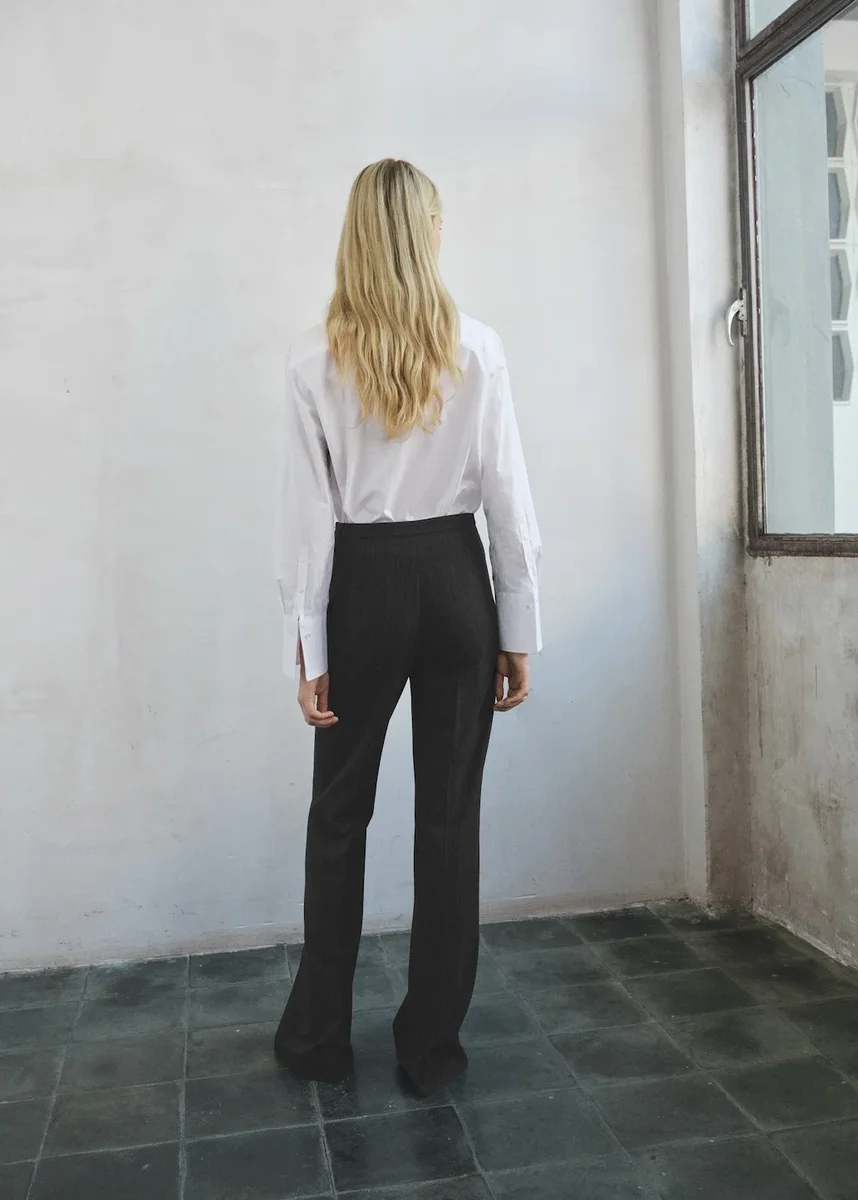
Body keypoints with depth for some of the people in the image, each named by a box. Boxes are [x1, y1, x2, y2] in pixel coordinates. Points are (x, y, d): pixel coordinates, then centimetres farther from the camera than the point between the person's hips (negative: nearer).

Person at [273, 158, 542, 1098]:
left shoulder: (316, 357, -5)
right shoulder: (476, 347, -3)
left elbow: (308, 510, -6)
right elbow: (507, 496, -3)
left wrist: (307, 645, -1)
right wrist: (518, 629, 4)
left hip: (363, 583, 0)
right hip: (454, 579, 1)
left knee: (339, 812, 14)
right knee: (449, 816, 9)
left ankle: (319, 1037, 27)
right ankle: (432, 1045, 21)